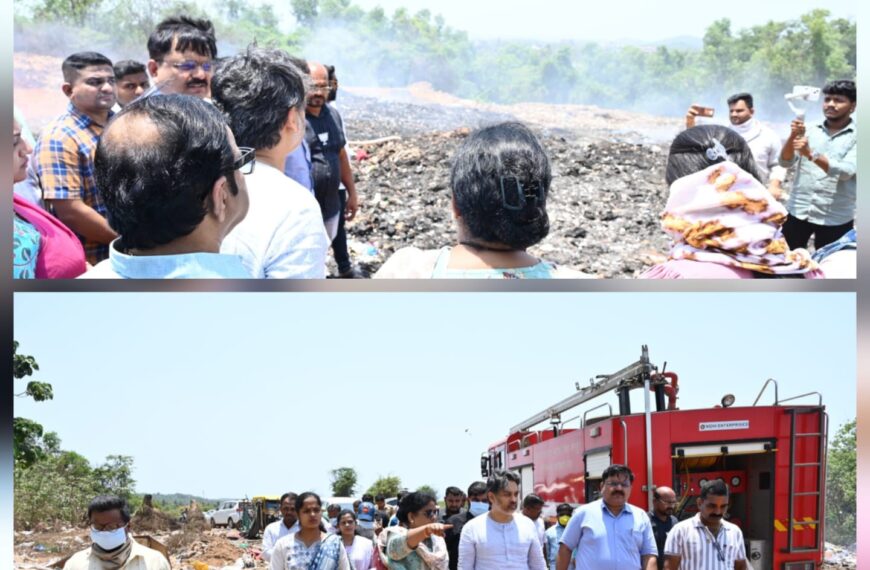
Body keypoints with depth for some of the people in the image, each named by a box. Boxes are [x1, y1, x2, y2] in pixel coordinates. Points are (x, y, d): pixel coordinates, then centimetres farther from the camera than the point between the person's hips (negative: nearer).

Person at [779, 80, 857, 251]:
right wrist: (793, 137, -18)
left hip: (835, 218, -3)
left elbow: (846, 171, -17)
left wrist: (811, 155, -29)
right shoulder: (810, 131, 8)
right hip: (798, 212, 3)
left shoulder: (857, 136, -3)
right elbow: (785, 162, 1)